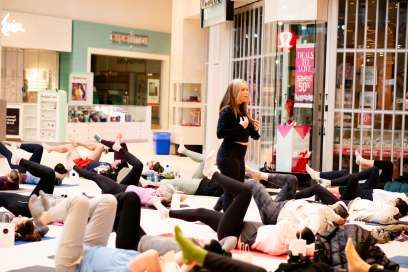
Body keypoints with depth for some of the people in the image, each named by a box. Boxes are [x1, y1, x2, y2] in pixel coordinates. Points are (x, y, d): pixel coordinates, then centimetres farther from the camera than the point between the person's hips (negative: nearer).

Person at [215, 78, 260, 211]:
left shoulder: (243, 111, 12)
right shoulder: (227, 111, -11)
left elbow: (254, 136, 19)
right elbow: (220, 133, -23)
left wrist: (255, 128, -2)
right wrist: (240, 127, -22)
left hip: (239, 155, 9)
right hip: (228, 155, -9)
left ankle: (215, 211, 33)